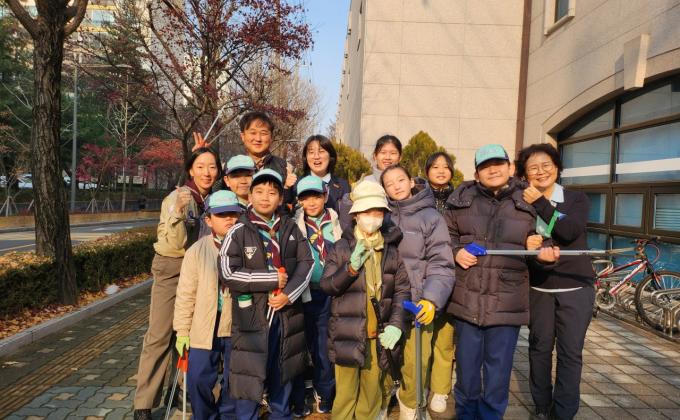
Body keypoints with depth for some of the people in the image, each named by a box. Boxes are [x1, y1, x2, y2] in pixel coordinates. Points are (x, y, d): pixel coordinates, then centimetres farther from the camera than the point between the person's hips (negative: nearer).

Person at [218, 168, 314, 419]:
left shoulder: (291, 229, 6)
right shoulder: (238, 232, -7)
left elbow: (306, 263, 3)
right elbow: (228, 274, -15)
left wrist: (289, 294, -12)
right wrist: (272, 279, -14)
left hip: (286, 314, 4)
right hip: (251, 316, -4)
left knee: (282, 374, 19)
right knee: (250, 378, 4)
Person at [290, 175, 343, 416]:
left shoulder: (335, 223, 8)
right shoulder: (294, 225, 2)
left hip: (330, 294, 1)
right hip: (303, 294, -1)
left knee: (325, 346, 7)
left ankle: (325, 397, 25)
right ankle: (297, 401, 20)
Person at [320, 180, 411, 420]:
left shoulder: (391, 249, 5)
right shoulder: (342, 247, -1)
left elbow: (403, 290, 2)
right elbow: (326, 285, -5)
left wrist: (396, 324, -11)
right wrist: (351, 268, -20)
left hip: (379, 335, 2)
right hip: (348, 334, -2)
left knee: (372, 394, 15)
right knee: (345, 395, 7)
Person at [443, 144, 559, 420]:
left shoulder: (527, 202, 2)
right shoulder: (463, 198, 4)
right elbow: (446, 233, 13)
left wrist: (545, 254, -12)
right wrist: (456, 251, -6)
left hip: (506, 302, -1)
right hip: (467, 298, 1)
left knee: (498, 368, 8)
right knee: (466, 364, 14)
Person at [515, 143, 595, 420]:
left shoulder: (576, 199, 0)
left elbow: (570, 231, -19)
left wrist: (540, 203, -15)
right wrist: (525, 246, -20)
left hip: (575, 287, -1)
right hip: (538, 288, 1)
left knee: (570, 352, 1)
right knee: (539, 347, 8)